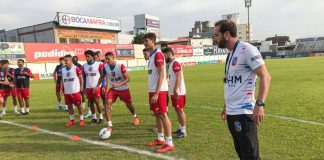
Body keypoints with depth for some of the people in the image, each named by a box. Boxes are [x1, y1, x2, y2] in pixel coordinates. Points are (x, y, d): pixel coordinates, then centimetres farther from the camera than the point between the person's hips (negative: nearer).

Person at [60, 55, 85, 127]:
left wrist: (81, 86, -8)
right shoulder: (63, 69, 8)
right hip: (67, 92, 6)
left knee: (79, 105, 4)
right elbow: (62, 80, 13)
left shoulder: (76, 68, -9)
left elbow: (81, 78, -3)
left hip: (75, 91, -6)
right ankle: (72, 120, 25)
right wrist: (61, 89, 6)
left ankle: (81, 120, 14)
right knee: (69, 106, 13)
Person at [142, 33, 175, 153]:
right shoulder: (152, 55, 15)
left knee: (163, 115, -6)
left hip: (159, 90, -9)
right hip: (153, 90, 9)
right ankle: (160, 139, 27)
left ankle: (169, 143, 2)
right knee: (157, 114, 15)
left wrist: (156, 93, -23)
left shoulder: (158, 54, -14)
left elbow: (161, 75, -20)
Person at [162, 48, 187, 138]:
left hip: (178, 92, -10)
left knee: (180, 110, -3)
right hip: (174, 92, 10)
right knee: (177, 110, 15)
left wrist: (176, 89, -26)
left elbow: (179, 77, -22)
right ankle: (181, 128, 25)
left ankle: (183, 131, 5)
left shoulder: (175, 63, -14)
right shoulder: (171, 64, 16)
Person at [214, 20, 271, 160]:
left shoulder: (246, 50, -12)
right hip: (231, 113, 9)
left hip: (243, 112, -9)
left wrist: (259, 104, -26)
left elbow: (265, 77, -17)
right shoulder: (231, 53, 15)